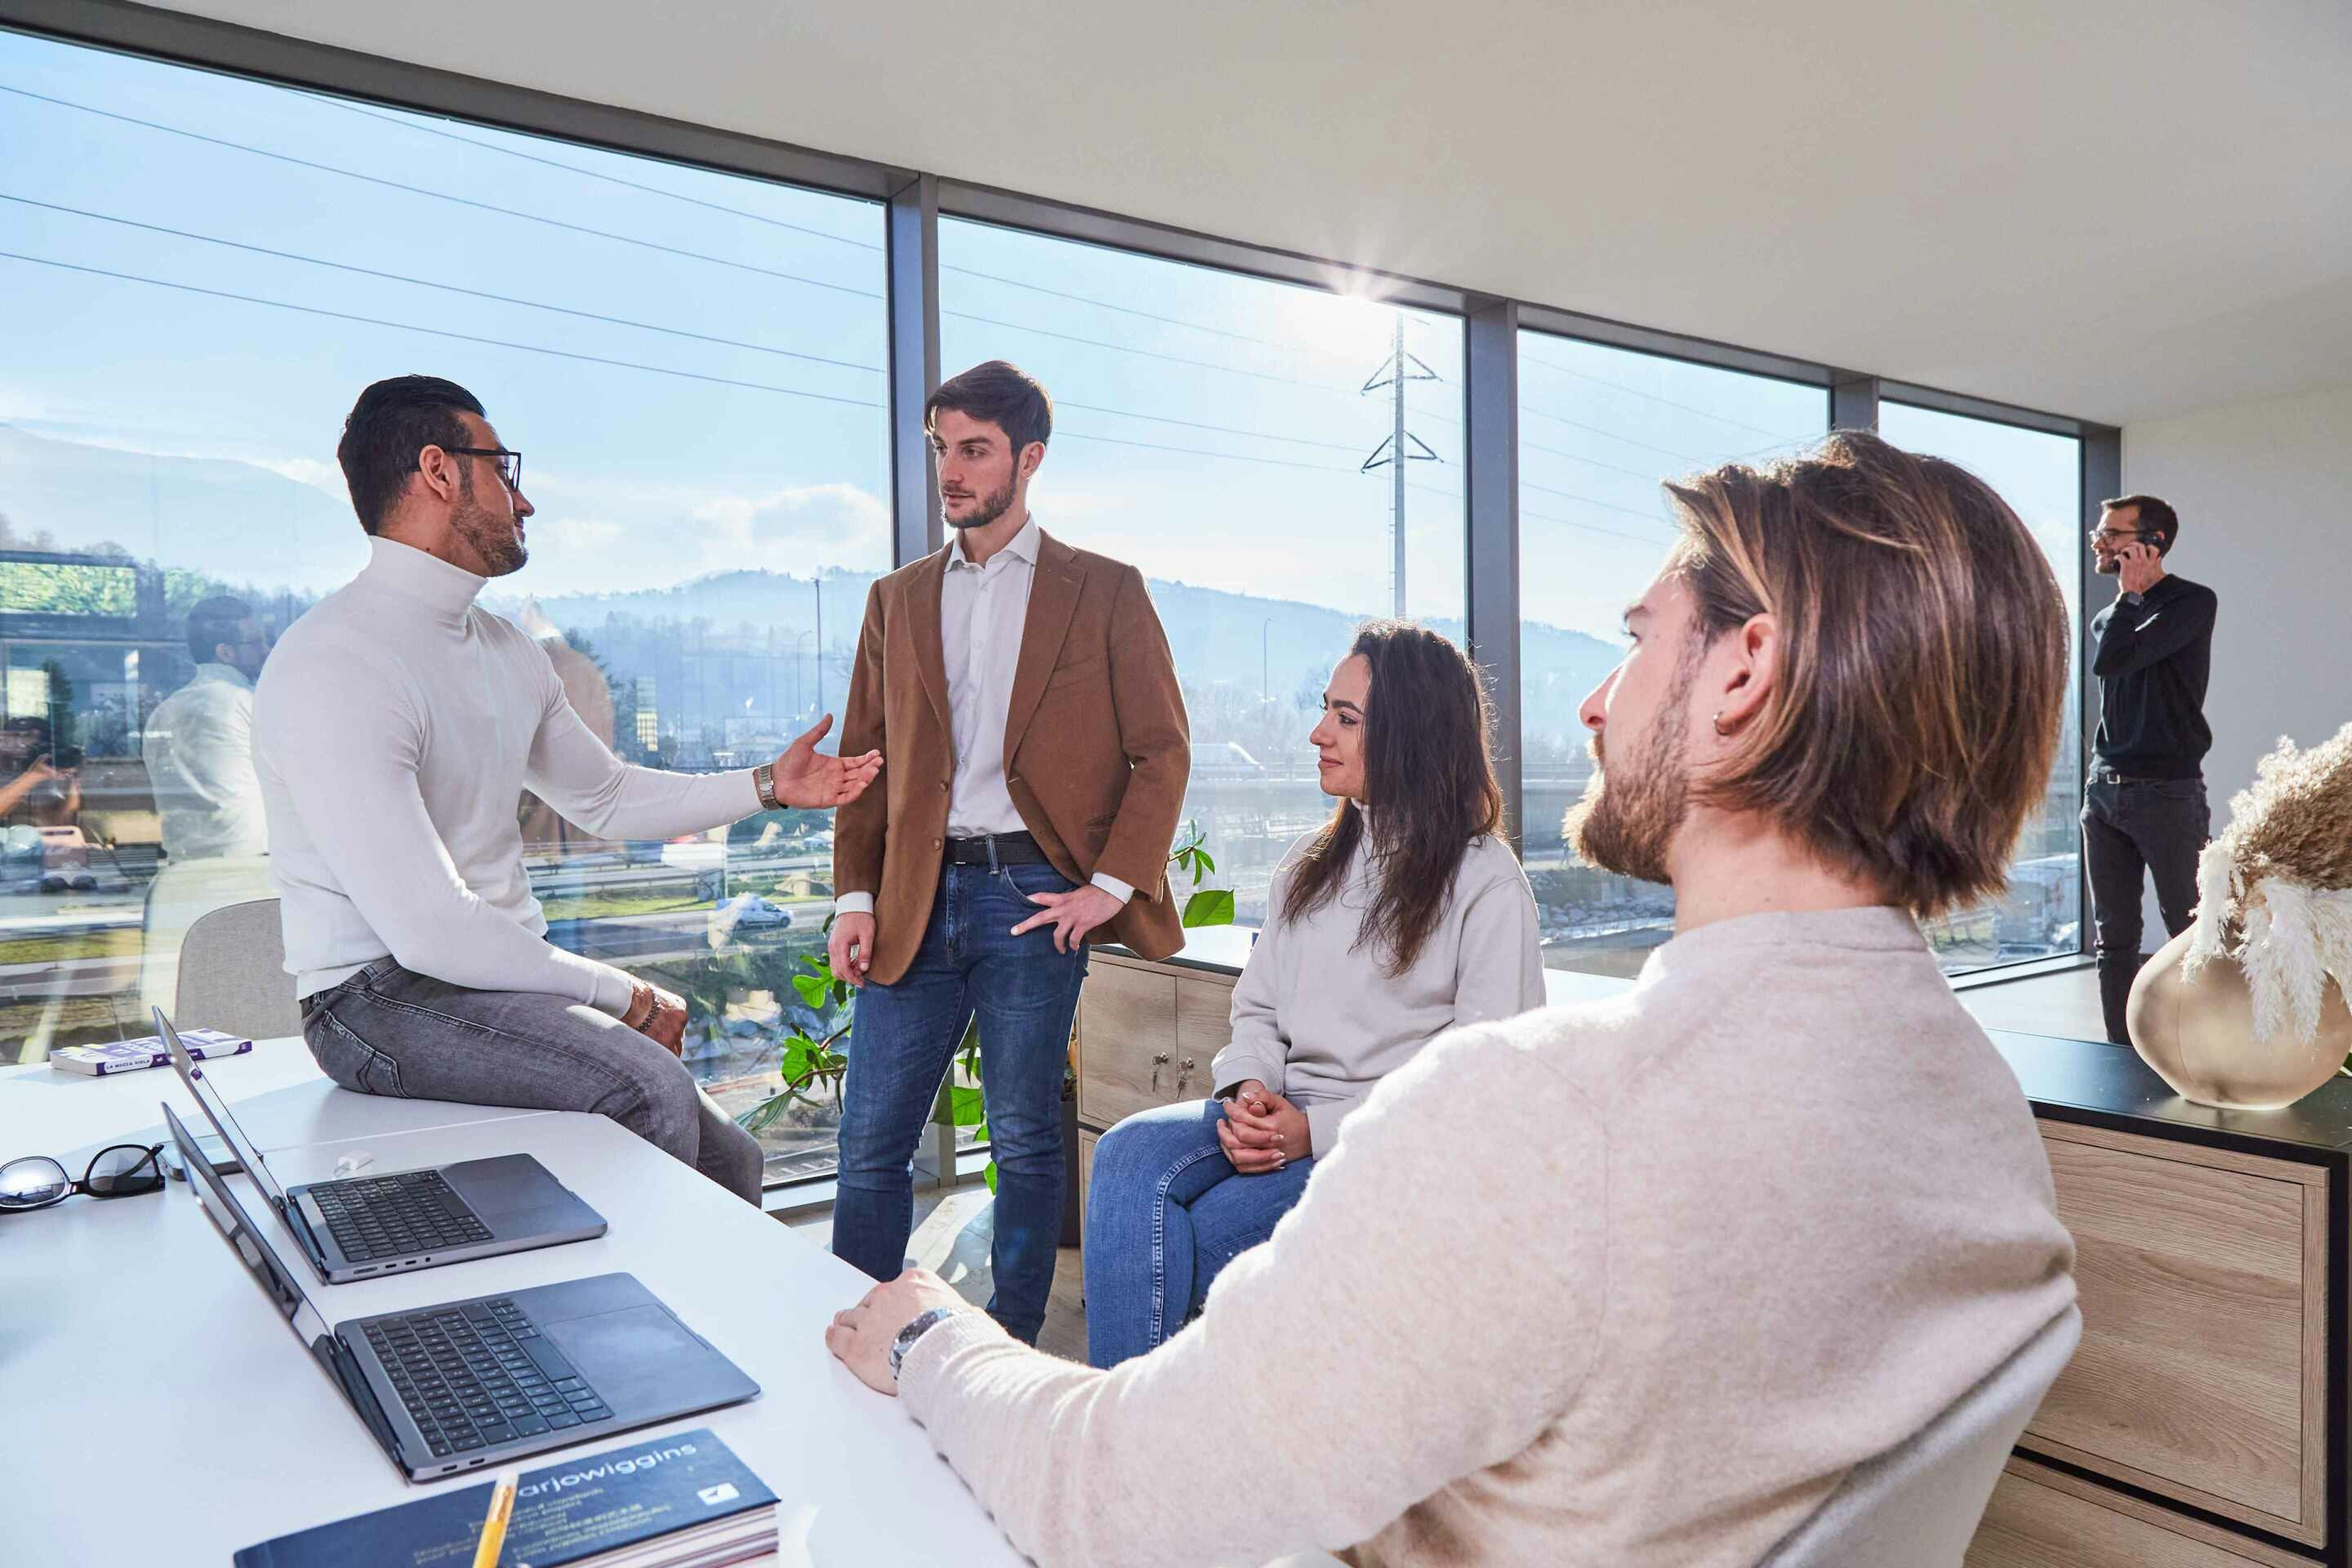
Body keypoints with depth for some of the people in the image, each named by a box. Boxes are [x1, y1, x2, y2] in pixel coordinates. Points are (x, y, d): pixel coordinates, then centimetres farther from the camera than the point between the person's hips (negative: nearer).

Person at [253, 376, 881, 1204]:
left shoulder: (504, 648, 10)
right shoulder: (332, 667, -19)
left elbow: (606, 797, 23)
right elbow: (429, 930, -25)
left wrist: (767, 785, 12)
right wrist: (625, 996, -17)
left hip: (506, 972, 8)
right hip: (384, 994, -8)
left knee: (727, 1161, -1)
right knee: (648, 1083, -30)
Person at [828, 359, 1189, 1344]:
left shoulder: (1105, 591, 5)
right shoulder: (898, 599, 16)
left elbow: (1163, 751, 1)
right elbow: (864, 759, 14)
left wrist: (1113, 885, -8)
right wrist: (856, 897, 3)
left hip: (1034, 895, -3)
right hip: (915, 898, 4)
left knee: (1026, 1143, 5)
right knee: (870, 1143, 4)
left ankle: (1012, 1347, 21)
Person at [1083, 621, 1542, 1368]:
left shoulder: (1485, 881, -5)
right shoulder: (1309, 867, 17)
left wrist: (1319, 1131, -17)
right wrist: (1248, 1093, -7)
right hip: (1286, 1116, 6)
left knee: (1195, 1241, -26)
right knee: (1129, 1153, -23)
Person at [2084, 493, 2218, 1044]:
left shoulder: (2193, 602, -4)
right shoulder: (2108, 618, 17)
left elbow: (2118, 660, -15)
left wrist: (2132, 591, -6)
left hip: (2168, 792, -6)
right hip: (2104, 790, 6)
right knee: (2113, 941, 7)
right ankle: (2124, 1057, 14)